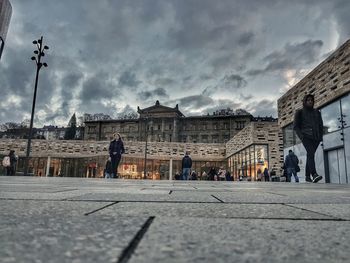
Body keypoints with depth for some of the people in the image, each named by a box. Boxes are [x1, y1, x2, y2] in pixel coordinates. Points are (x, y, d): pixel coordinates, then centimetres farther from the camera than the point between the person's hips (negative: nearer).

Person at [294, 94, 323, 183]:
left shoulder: (317, 112, 18)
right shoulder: (299, 112, 7)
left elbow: (321, 125, 19)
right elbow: (295, 126, 3)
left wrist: (320, 136, 4)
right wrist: (301, 136, -11)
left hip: (315, 137, 4)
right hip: (306, 136, -4)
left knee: (310, 155, 4)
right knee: (311, 153, -23)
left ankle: (307, 176, 11)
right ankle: (314, 175, -37)